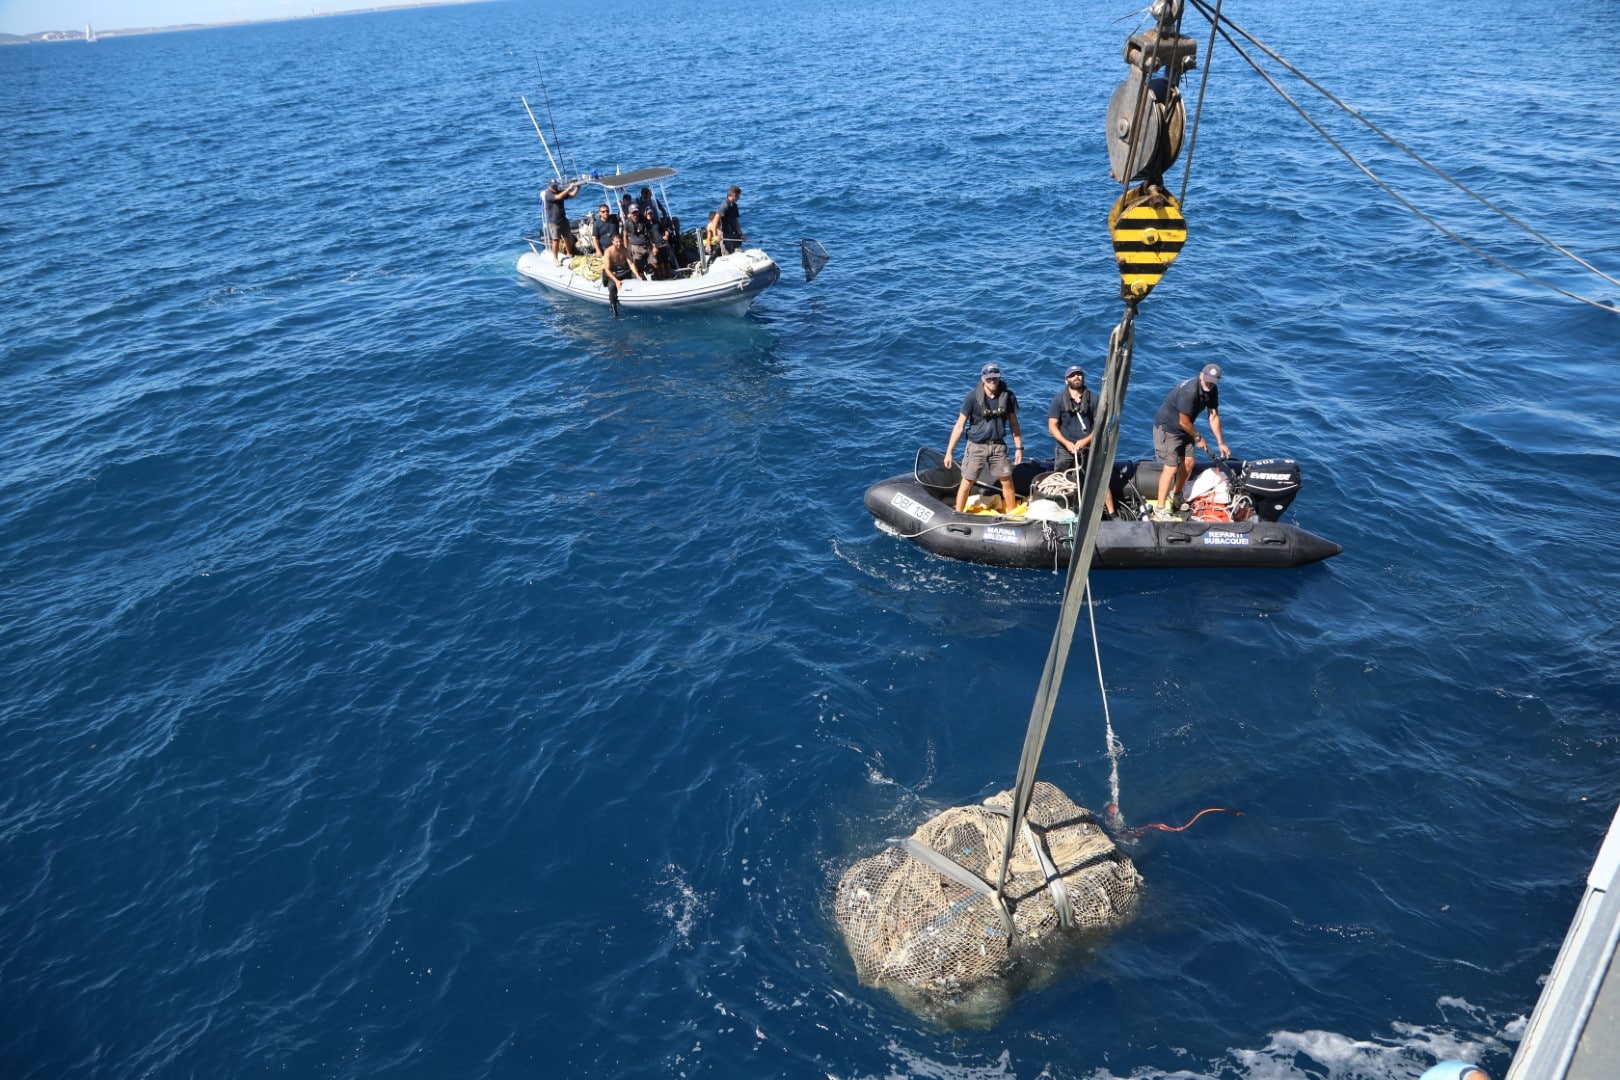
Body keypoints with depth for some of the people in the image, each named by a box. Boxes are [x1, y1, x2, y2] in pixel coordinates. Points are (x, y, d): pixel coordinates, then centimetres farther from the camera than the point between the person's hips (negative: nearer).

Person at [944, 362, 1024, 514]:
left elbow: (1013, 423, 6)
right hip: (976, 446, -2)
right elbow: (960, 425, -10)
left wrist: (1019, 447, 5)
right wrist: (949, 451, -12)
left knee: (1007, 482, 7)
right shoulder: (973, 397, -12)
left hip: (998, 446, 2)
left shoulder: (1008, 396, -5)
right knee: (967, 482, 2)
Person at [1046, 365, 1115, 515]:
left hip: (1089, 448, 0)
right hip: (1066, 450, 0)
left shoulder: (1093, 399, 4)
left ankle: (1111, 514, -1)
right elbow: (1052, 425, -2)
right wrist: (1067, 443, -15)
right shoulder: (1059, 400, 2)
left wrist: (1086, 441, -14)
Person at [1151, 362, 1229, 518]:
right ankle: (1160, 507, -4)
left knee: (1188, 462, 11)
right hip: (1167, 428, -9)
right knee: (1171, 467, -11)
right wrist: (1198, 438, -8)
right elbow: (1184, 422, -24)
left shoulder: (1212, 390, -5)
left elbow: (1214, 416, 2)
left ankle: (1175, 494, 35)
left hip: (1183, 429, 9)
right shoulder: (1190, 391, -31)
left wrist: (1220, 443, 1)